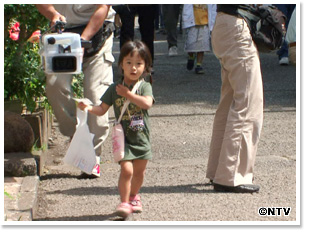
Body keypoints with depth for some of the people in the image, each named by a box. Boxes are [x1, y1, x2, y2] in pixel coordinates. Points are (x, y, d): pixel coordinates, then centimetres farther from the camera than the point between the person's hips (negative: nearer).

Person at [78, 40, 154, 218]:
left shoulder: (145, 86, -4)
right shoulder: (114, 89, -1)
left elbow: (147, 103, -24)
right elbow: (102, 109, 0)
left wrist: (127, 93, -22)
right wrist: (88, 108, -18)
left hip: (142, 138, 2)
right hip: (123, 138, -2)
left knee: (139, 170, 14)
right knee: (126, 169, -15)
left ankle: (134, 196, 38)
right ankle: (124, 202, -5)